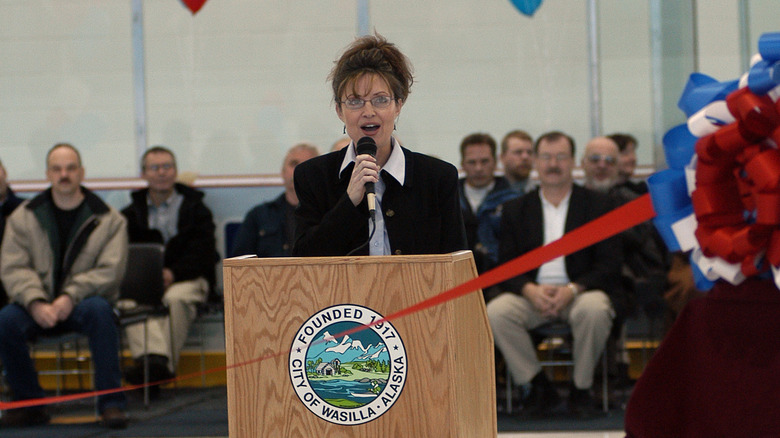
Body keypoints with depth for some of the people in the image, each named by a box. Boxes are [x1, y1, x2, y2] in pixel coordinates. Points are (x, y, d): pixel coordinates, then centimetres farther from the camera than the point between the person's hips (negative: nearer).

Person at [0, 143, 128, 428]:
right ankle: (28, 403, -11)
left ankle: (111, 403, -28)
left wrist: (70, 297, -22)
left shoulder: (108, 219, 2)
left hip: (82, 301, -1)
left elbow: (110, 270, -8)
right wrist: (36, 303, -22)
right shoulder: (23, 217, 7)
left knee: (99, 310, -36)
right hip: (38, 306, 2)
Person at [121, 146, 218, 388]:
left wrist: (173, 273, -16)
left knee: (176, 298, -38)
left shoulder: (195, 209, 15)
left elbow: (204, 254, 1)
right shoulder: (132, 213, 20)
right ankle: (155, 357, -56)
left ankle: (164, 365, -47)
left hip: (187, 279, -1)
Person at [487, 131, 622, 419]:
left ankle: (581, 389, -14)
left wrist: (572, 290, -18)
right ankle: (540, 387, -12)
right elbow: (506, 265, 6)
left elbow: (609, 263, -2)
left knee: (594, 309, -36)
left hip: (582, 291, -2)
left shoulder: (597, 205, 6)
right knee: (495, 313, -27)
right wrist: (531, 290, -16)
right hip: (532, 294, 2)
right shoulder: (516, 209, 13)